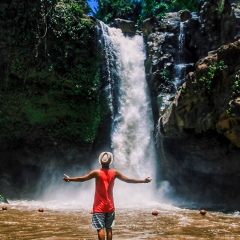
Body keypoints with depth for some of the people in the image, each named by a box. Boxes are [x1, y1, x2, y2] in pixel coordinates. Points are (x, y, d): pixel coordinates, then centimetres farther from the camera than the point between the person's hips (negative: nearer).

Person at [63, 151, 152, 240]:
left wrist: (69, 179, 11)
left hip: (99, 206, -3)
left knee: (100, 228, -2)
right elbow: (128, 180, 3)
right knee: (109, 228, 11)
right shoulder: (114, 172, -2)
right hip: (110, 206, 3)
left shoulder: (97, 172, -10)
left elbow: (82, 179, -3)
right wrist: (144, 181, 12)